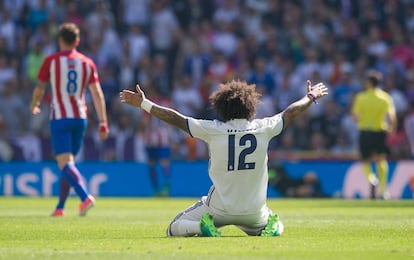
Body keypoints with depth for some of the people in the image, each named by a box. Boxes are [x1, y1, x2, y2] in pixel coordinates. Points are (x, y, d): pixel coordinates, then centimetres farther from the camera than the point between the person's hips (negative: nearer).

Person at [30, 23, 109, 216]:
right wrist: (103, 123, 2)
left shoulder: (51, 61, -4)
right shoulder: (87, 63, 5)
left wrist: (34, 106, 25)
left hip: (59, 118, -4)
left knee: (65, 163, -12)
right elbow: (97, 94, 1)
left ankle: (85, 196, -34)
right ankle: (60, 207, 20)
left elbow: (39, 89, 4)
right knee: (68, 162, 16)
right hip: (80, 117, 4)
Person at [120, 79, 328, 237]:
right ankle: (270, 228, -3)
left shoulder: (213, 130, -11)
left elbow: (176, 118, -7)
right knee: (277, 227, 33)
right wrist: (311, 97, 30)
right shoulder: (263, 128, -6)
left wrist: (144, 104, 4)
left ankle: (204, 226, -14)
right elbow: (289, 113, 11)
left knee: (174, 230, 15)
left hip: (219, 208, -2)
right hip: (254, 211, 2)